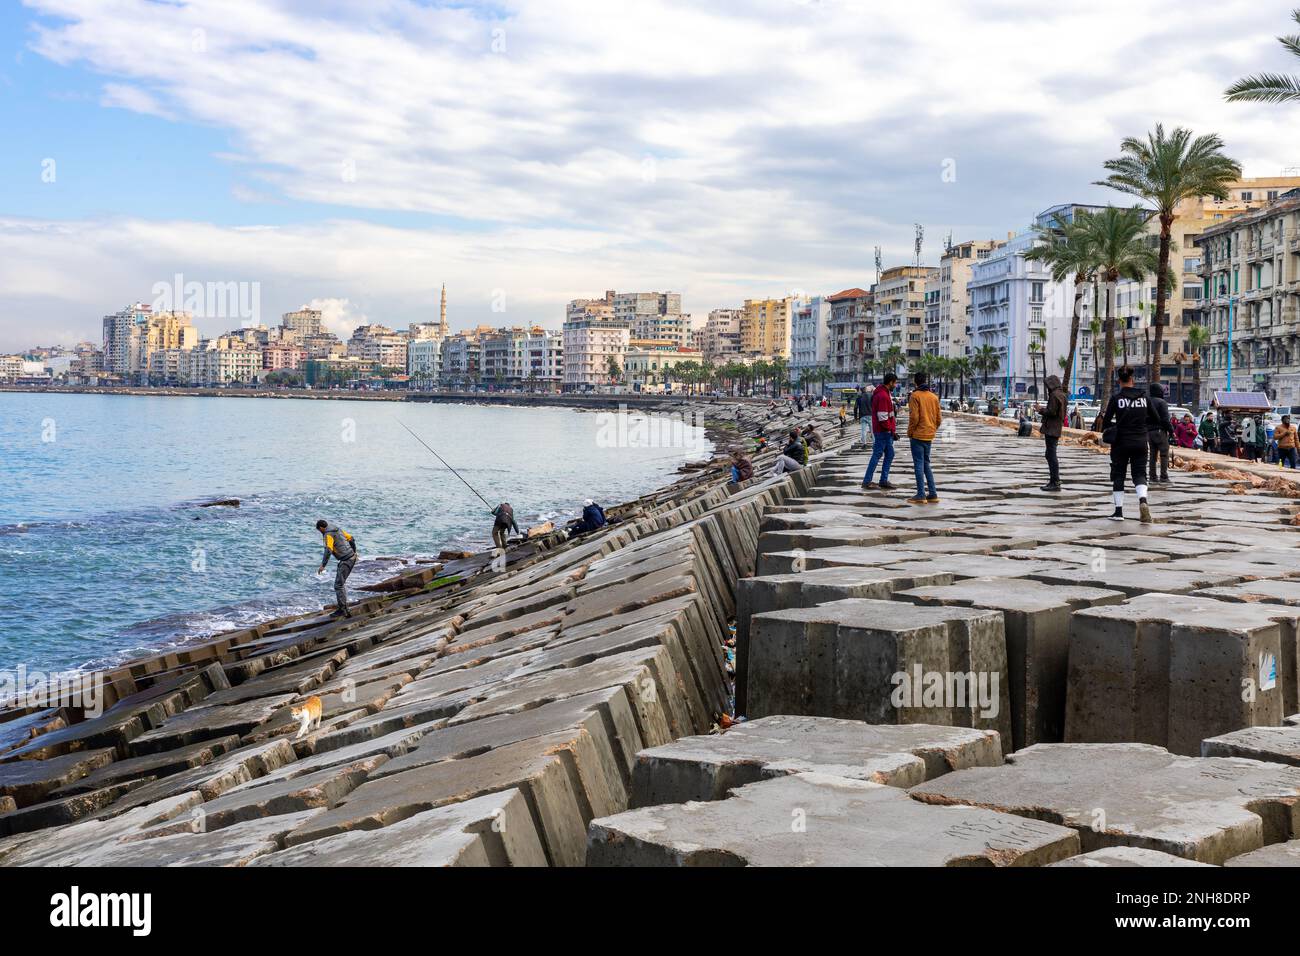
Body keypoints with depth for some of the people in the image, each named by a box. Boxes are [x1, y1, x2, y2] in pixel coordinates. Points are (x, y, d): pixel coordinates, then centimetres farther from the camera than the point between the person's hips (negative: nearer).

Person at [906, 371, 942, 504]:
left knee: (919, 465, -2)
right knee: (926, 464, 15)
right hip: (929, 436, 6)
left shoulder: (915, 396, -10)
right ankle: (933, 494, 12)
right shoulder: (934, 397, 9)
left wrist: (910, 433, -5)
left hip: (918, 435, -6)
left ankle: (921, 495, -4)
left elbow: (914, 417, -16)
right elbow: (939, 417, 9)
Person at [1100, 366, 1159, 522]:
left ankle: (1119, 511, 11)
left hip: (1121, 443, -2)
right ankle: (1143, 500, -20)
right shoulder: (1144, 396, 1)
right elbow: (1156, 421, 6)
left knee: (1118, 475, 11)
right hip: (1140, 443, 2)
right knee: (1140, 473, 9)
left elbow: (1106, 422, -6)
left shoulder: (1116, 398, -9)